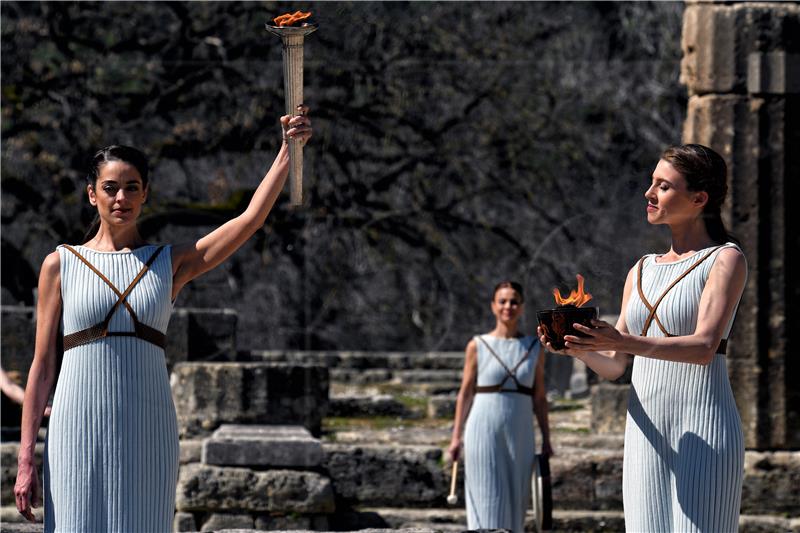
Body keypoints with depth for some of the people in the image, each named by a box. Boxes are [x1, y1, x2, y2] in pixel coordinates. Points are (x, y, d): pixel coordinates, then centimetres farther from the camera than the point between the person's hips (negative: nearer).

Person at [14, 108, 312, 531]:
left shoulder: (171, 263, 10)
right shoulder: (60, 265, 6)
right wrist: (26, 459, 1)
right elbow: (42, 365, 6)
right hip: (79, 428, -1)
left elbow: (251, 218, 1)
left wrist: (289, 150, -9)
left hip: (147, 432, 1)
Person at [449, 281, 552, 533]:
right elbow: (465, 393, 5)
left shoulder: (534, 348, 8)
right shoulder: (478, 346, 2)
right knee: (487, 500, -6)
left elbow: (539, 397, 10)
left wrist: (546, 439, 7)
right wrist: (456, 437, 1)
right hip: (484, 432, -2)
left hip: (520, 435, 2)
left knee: (515, 500, 4)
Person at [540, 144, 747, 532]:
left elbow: (704, 347, -15)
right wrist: (578, 349, -9)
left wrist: (627, 342, -29)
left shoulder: (725, 259, 0)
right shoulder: (642, 271, 18)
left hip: (701, 429, -6)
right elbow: (614, 367, 14)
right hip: (645, 431, 6)